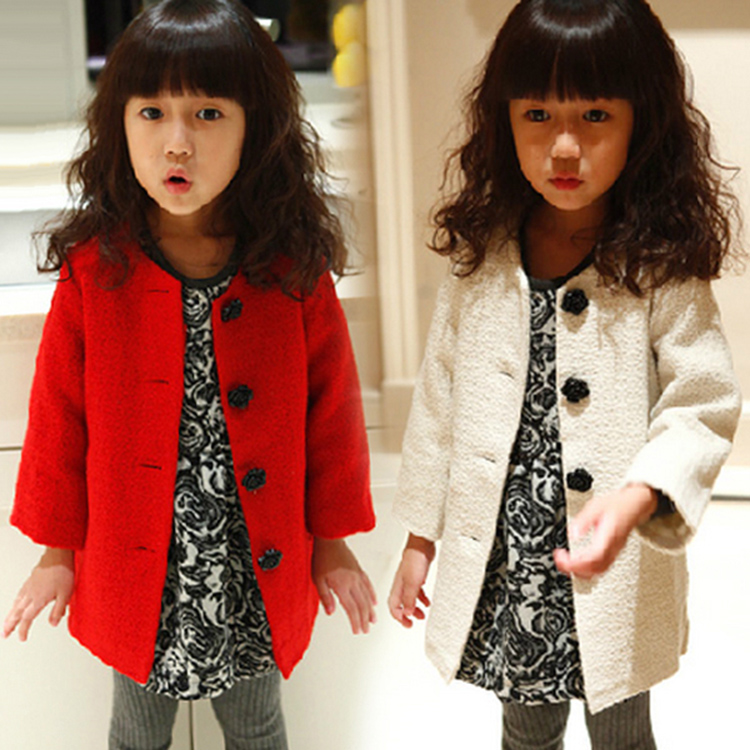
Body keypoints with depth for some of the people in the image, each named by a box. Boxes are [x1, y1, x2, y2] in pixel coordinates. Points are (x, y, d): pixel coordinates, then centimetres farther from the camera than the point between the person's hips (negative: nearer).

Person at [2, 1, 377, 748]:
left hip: (259, 572, 0)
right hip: (136, 571, 0)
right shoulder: (92, 270, -12)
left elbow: (331, 406, -2)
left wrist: (333, 538, 4)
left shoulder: (294, 271, -11)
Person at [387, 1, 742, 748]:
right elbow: (440, 400, 4)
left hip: (617, 573, -2)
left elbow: (702, 407, -14)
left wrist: (636, 498, -33)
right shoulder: (480, 260, -3)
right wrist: (420, 538, 8)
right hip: (503, 566, 3)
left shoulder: (660, 271, -13)